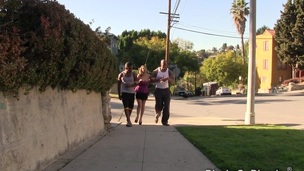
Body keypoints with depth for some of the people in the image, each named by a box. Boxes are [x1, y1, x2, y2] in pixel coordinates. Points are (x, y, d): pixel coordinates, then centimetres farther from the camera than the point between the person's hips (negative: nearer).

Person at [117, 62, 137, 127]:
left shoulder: (133, 74, -1)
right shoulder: (121, 74, -3)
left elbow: (136, 82, -3)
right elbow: (119, 85, 2)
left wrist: (131, 85, -23)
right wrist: (119, 94, 1)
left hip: (132, 92, 2)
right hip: (124, 92, -2)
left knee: (131, 107, 6)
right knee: (126, 106, -14)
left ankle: (128, 119, 27)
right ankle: (129, 121, -16)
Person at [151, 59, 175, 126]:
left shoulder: (169, 71, 3)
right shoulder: (156, 71, -1)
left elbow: (173, 81, -2)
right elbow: (152, 79, -6)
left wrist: (168, 78, -24)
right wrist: (158, 79, -23)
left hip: (166, 90, 2)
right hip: (158, 90, -2)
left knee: (166, 106, -4)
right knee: (159, 105, -9)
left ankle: (165, 121, 4)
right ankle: (157, 113, 26)